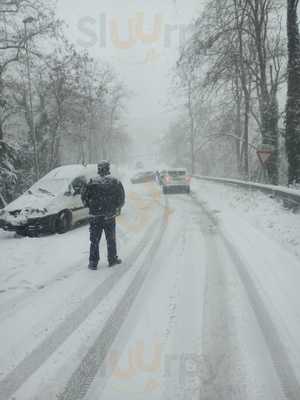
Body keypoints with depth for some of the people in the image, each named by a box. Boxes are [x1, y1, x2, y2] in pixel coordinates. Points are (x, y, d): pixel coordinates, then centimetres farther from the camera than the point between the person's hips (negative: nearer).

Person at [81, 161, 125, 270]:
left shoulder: (93, 182, -5)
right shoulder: (115, 182, -1)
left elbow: (84, 197, -3)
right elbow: (121, 198, 3)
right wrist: (117, 208, 18)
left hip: (95, 216, -1)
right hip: (110, 215, 1)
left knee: (94, 240, 6)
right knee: (111, 239, 14)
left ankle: (93, 263, 8)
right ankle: (112, 260, 22)